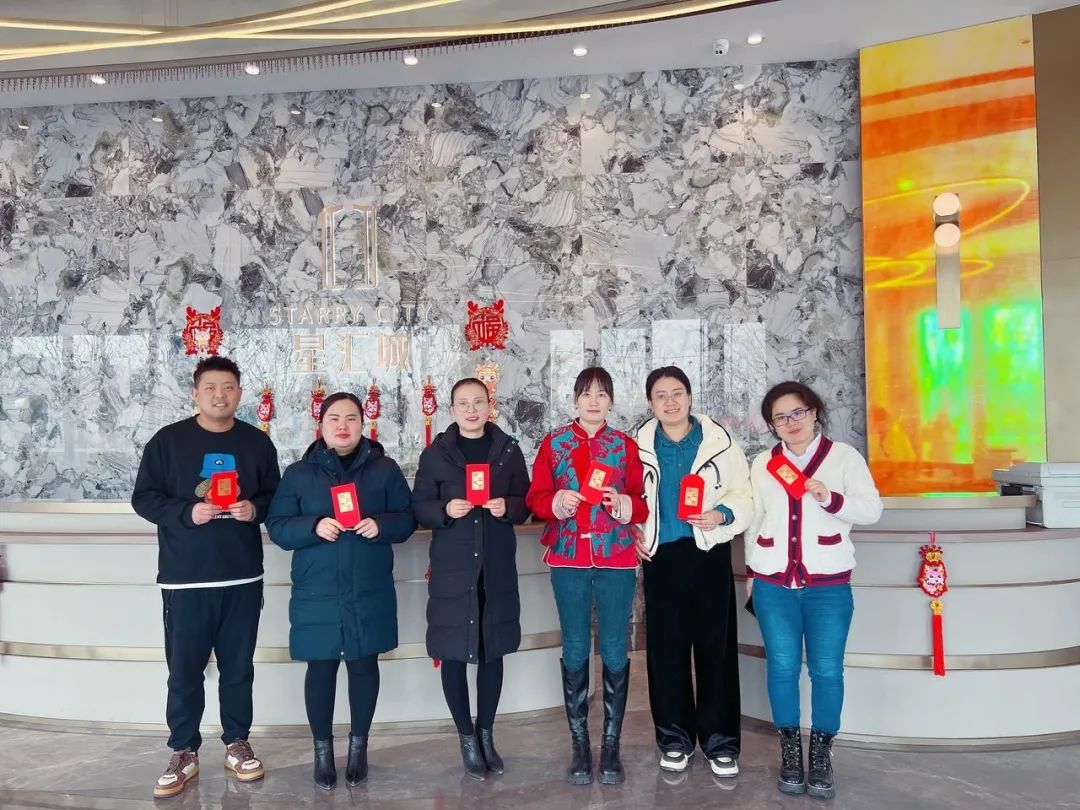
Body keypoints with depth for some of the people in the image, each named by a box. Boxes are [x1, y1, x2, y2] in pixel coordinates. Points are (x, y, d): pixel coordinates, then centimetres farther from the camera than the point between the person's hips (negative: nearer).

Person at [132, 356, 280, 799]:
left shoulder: (258, 442, 5)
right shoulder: (167, 440, -1)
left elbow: (275, 497, 10)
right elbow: (144, 497, -2)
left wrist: (256, 508, -12)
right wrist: (187, 512, -18)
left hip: (243, 578, 2)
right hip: (184, 579, -1)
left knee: (238, 668, 12)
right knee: (184, 671, 6)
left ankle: (237, 744, 27)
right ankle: (184, 753, 22)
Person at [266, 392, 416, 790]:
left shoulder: (385, 468, 3)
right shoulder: (298, 473, 3)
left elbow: (407, 518, 3)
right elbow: (277, 527, 0)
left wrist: (381, 525, -17)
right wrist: (314, 527, -19)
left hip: (369, 593, 1)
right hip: (317, 594, 0)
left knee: (364, 665, 10)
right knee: (321, 667, 6)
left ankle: (358, 745, 28)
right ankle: (322, 749, 24)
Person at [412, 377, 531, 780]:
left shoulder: (508, 450, 4)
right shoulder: (435, 453, -1)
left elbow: (527, 502, 7)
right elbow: (418, 508, 0)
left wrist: (507, 507, -14)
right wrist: (445, 510, -19)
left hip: (497, 567, 2)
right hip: (451, 567, -1)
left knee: (493, 651, 11)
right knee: (453, 653, 4)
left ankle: (486, 734, 29)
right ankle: (467, 738, 22)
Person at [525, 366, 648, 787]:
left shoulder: (626, 445, 6)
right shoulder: (554, 443, 5)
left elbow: (643, 503, 4)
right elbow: (535, 497, 3)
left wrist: (626, 505, -17)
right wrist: (557, 503, -17)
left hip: (617, 559, 0)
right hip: (569, 559, 0)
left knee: (615, 652, 3)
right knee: (575, 651, 5)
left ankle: (611, 744, 16)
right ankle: (579, 745, 17)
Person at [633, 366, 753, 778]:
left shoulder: (720, 441, -1)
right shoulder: (639, 445, 5)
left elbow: (743, 495, -1)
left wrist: (723, 514, -20)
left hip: (709, 554, -1)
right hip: (661, 557, 2)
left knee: (716, 647, 5)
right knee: (665, 648, 7)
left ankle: (720, 739, 18)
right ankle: (675, 736, 22)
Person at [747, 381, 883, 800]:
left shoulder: (844, 456, 0)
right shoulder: (762, 464, 10)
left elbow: (872, 508, -6)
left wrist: (831, 499, -23)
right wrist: (751, 570, 14)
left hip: (828, 583, -2)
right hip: (773, 584, 2)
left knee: (827, 668, -1)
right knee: (782, 666, 4)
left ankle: (821, 754, 15)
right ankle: (790, 752, 18)